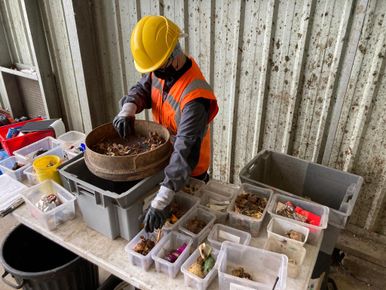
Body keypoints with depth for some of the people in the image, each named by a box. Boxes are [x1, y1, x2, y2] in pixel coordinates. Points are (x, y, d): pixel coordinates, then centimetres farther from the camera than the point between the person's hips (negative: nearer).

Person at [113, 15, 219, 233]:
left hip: (189, 172, -6)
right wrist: (128, 109, -20)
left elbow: (186, 153, -43)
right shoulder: (161, 70, -14)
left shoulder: (195, 97, -38)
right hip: (163, 156, 7)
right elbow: (142, 88, 4)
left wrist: (161, 201, -46)